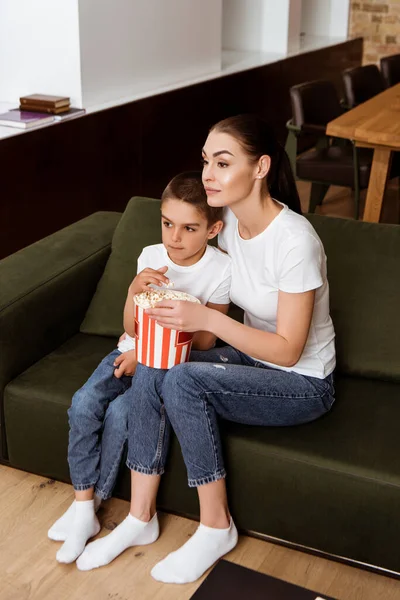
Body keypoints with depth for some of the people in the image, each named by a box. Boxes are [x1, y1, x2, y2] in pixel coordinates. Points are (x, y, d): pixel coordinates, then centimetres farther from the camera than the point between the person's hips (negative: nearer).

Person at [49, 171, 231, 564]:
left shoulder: (221, 270, -16)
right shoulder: (151, 257, -4)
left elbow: (204, 341, -10)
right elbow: (132, 328, -2)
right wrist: (135, 290, -22)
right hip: (134, 350, 4)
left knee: (120, 411, -25)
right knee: (84, 403, -19)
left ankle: (94, 501, -3)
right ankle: (82, 506, -7)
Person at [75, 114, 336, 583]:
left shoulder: (295, 241, -27)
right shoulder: (230, 220, -4)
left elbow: (288, 350, -23)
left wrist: (206, 319, -32)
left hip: (303, 383, -7)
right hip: (252, 357, 7)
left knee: (182, 380, -28)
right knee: (150, 369, -16)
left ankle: (216, 527, -8)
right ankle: (140, 517, -3)